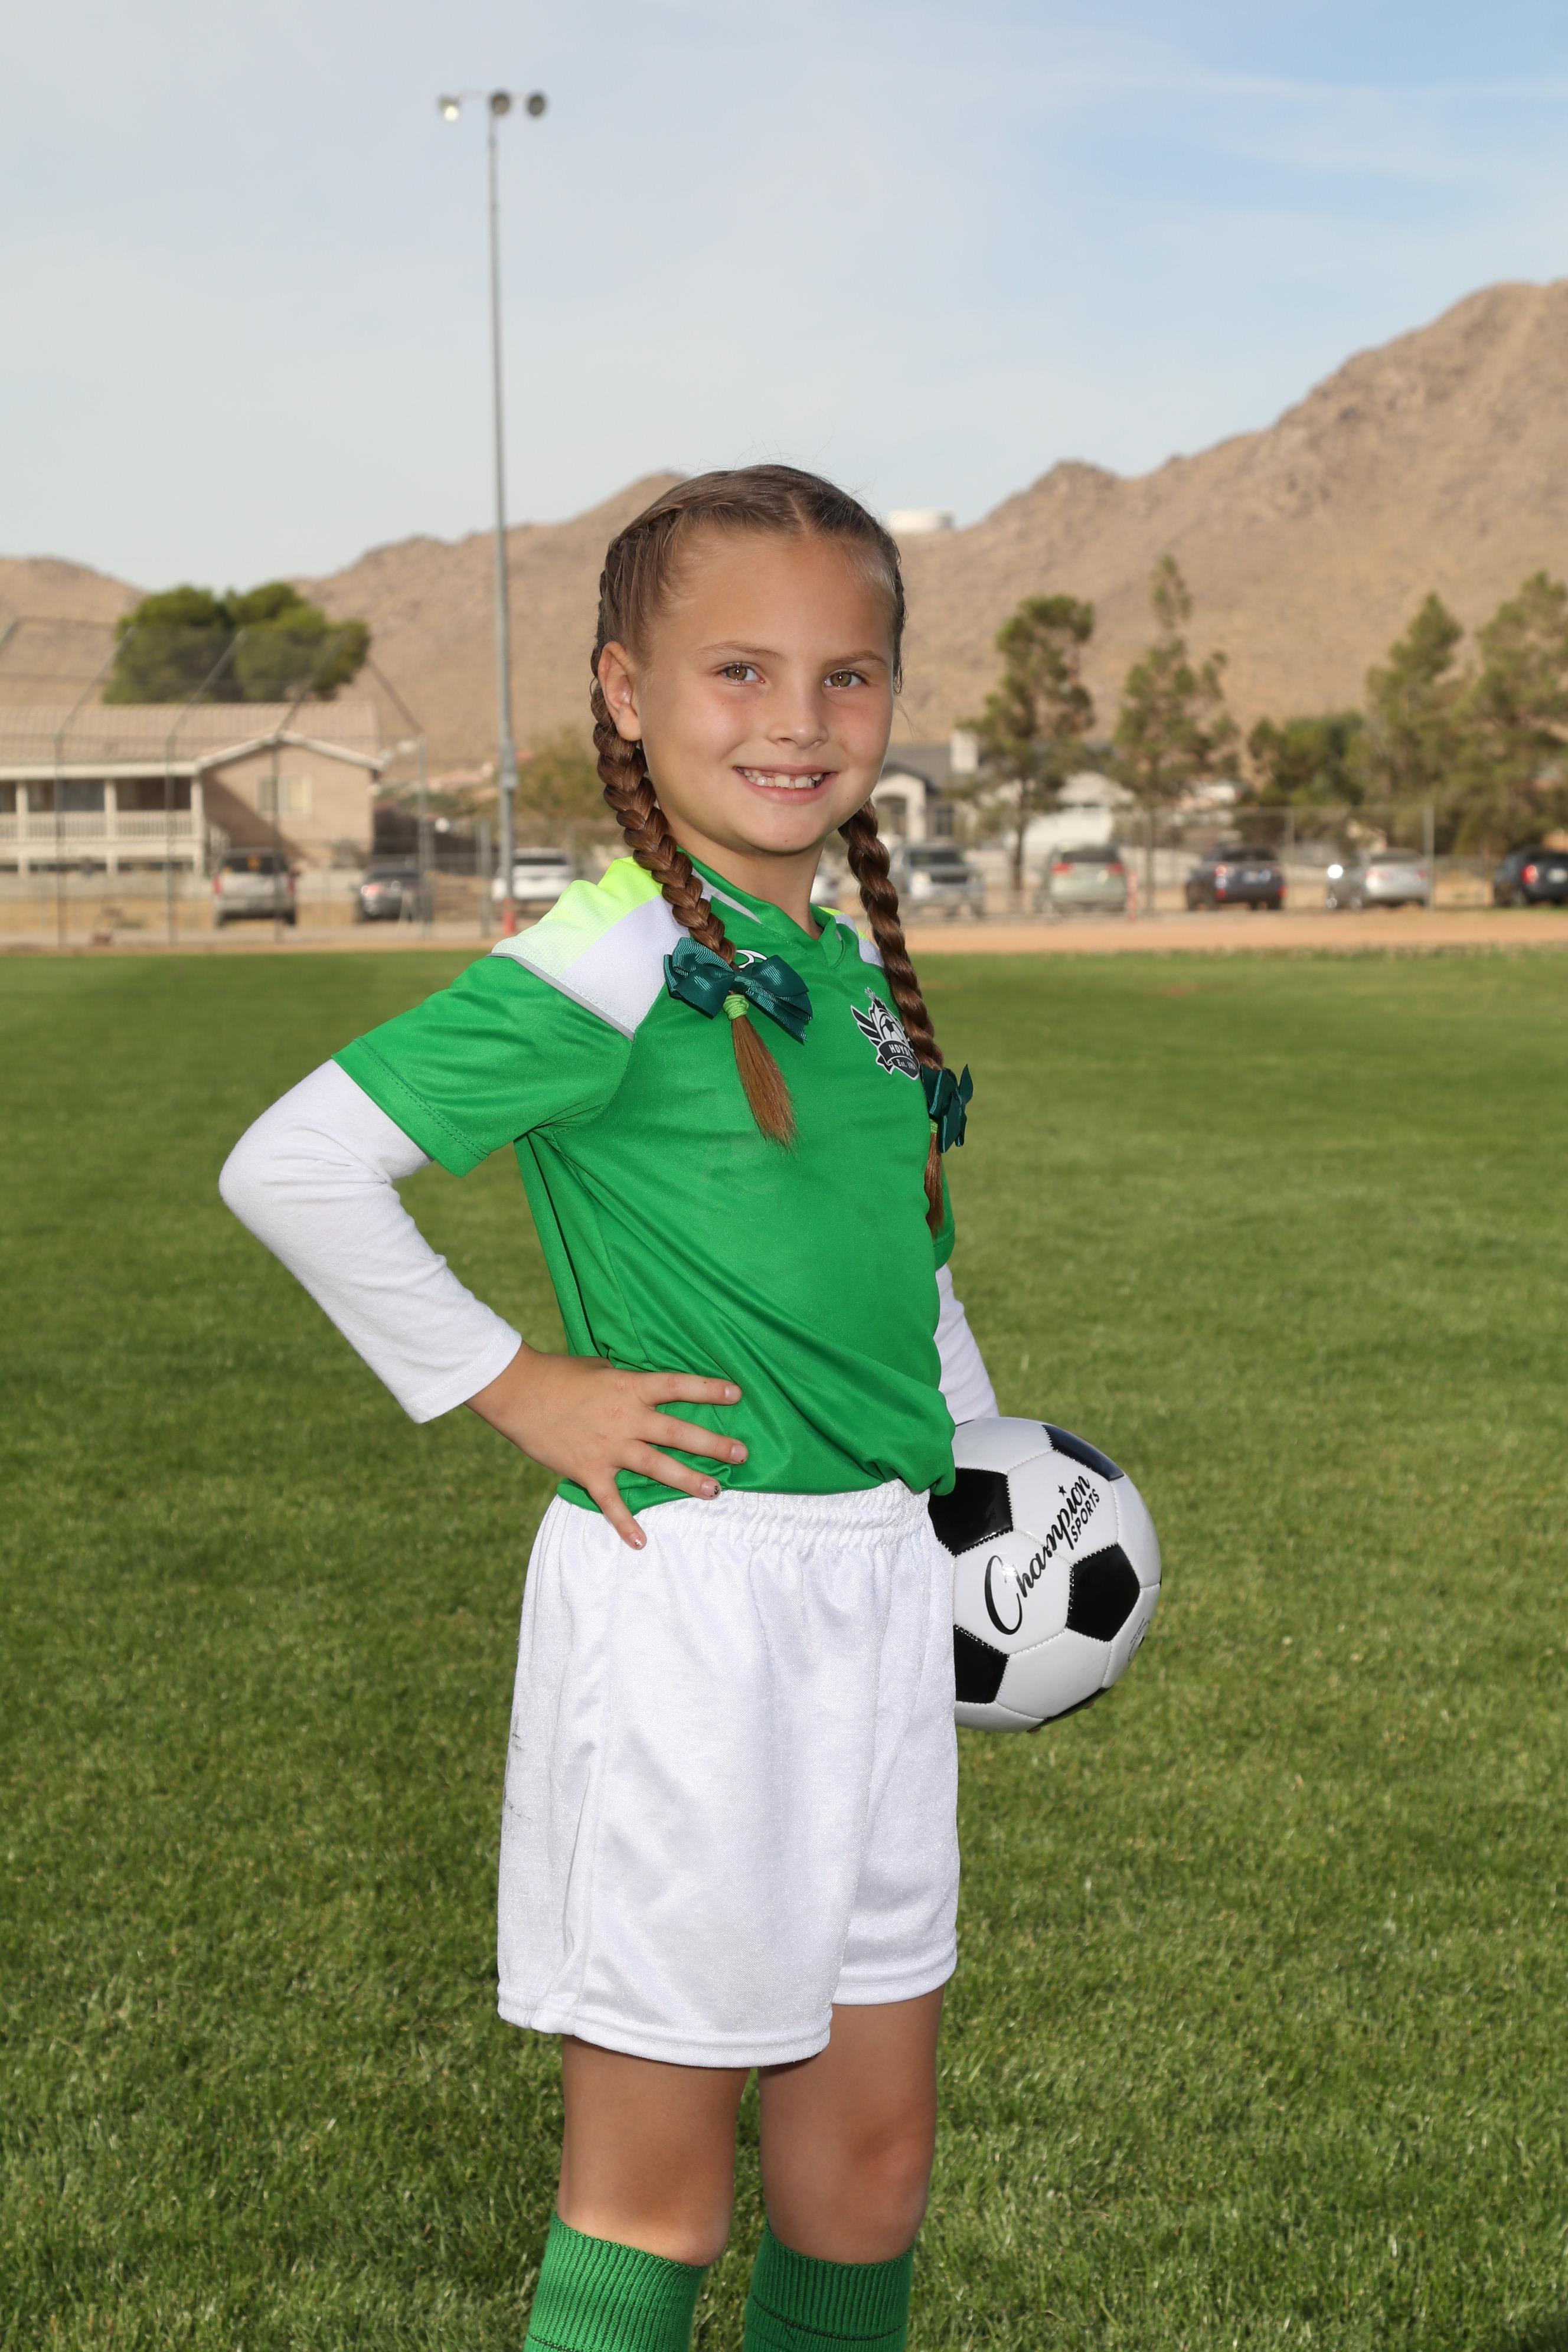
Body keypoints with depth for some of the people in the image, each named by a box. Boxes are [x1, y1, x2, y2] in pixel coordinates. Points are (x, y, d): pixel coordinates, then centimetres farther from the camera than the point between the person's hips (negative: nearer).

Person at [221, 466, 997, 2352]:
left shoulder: (850, 964, 10)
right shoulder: (610, 962, -15)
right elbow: (291, 1166, -20)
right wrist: (513, 1388, -16)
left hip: (879, 1585, 8)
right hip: (687, 1585, -7)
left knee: (872, 2156, 17)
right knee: (656, 2185, 6)